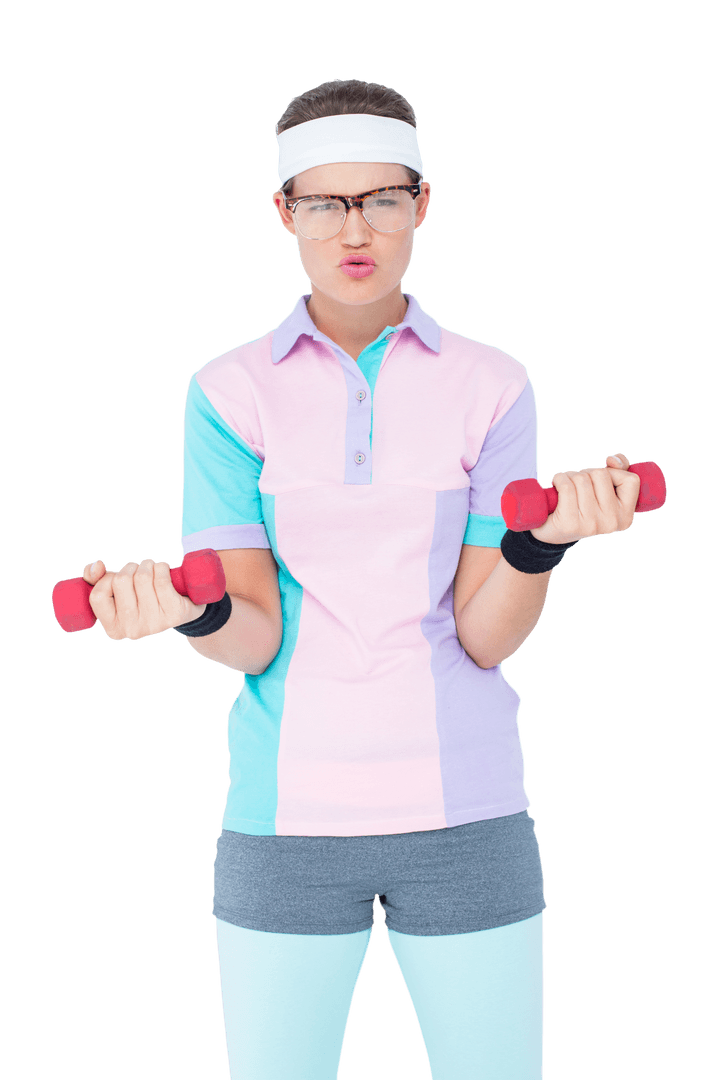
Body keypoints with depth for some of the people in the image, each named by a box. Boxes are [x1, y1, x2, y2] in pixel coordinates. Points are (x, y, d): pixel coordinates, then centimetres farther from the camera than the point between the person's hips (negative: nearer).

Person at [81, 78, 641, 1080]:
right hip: (288, 817, 0)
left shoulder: (491, 384, 2)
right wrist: (194, 612, -27)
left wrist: (543, 542, -24)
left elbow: (486, 634, -4)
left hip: (465, 811, 1)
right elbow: (254, 636, -6)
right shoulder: (231, 389, 1)